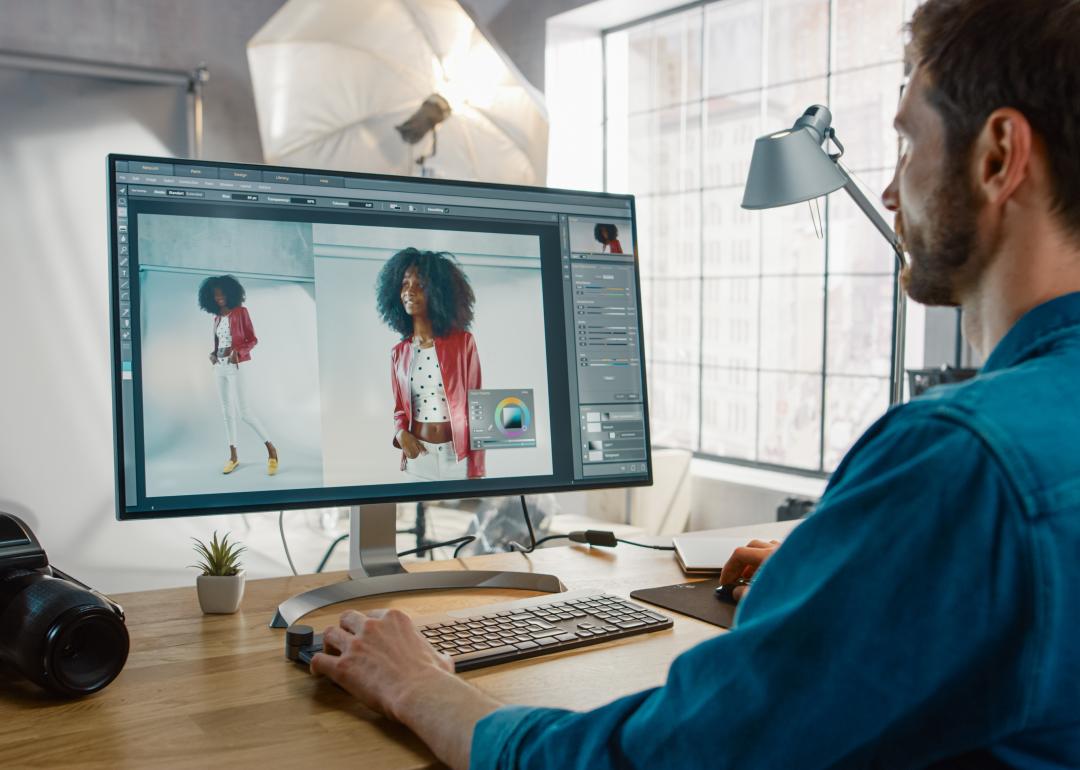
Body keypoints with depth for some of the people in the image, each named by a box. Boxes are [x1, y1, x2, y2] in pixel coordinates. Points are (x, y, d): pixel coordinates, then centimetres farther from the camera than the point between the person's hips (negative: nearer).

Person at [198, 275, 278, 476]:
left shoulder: (240, 312, -4)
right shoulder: (217, 317, 12)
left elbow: (253, 339, -7)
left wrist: (238, 352, -23)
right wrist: (213, 354, -2)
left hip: (237, 366, -6)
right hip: (220, 367, 6)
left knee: (244, 411, -12)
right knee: (227, 411, 7)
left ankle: (270, 448, 0)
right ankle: (233, 456, 12)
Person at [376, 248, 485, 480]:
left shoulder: (463, 342, -6)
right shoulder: (398, 353, 5)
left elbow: (474, 407, -6)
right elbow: (400, 408, 13)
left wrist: (476, 471, -9)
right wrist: (401, 432, -11)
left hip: (458, 456, -2)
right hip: (418, 455, 3)